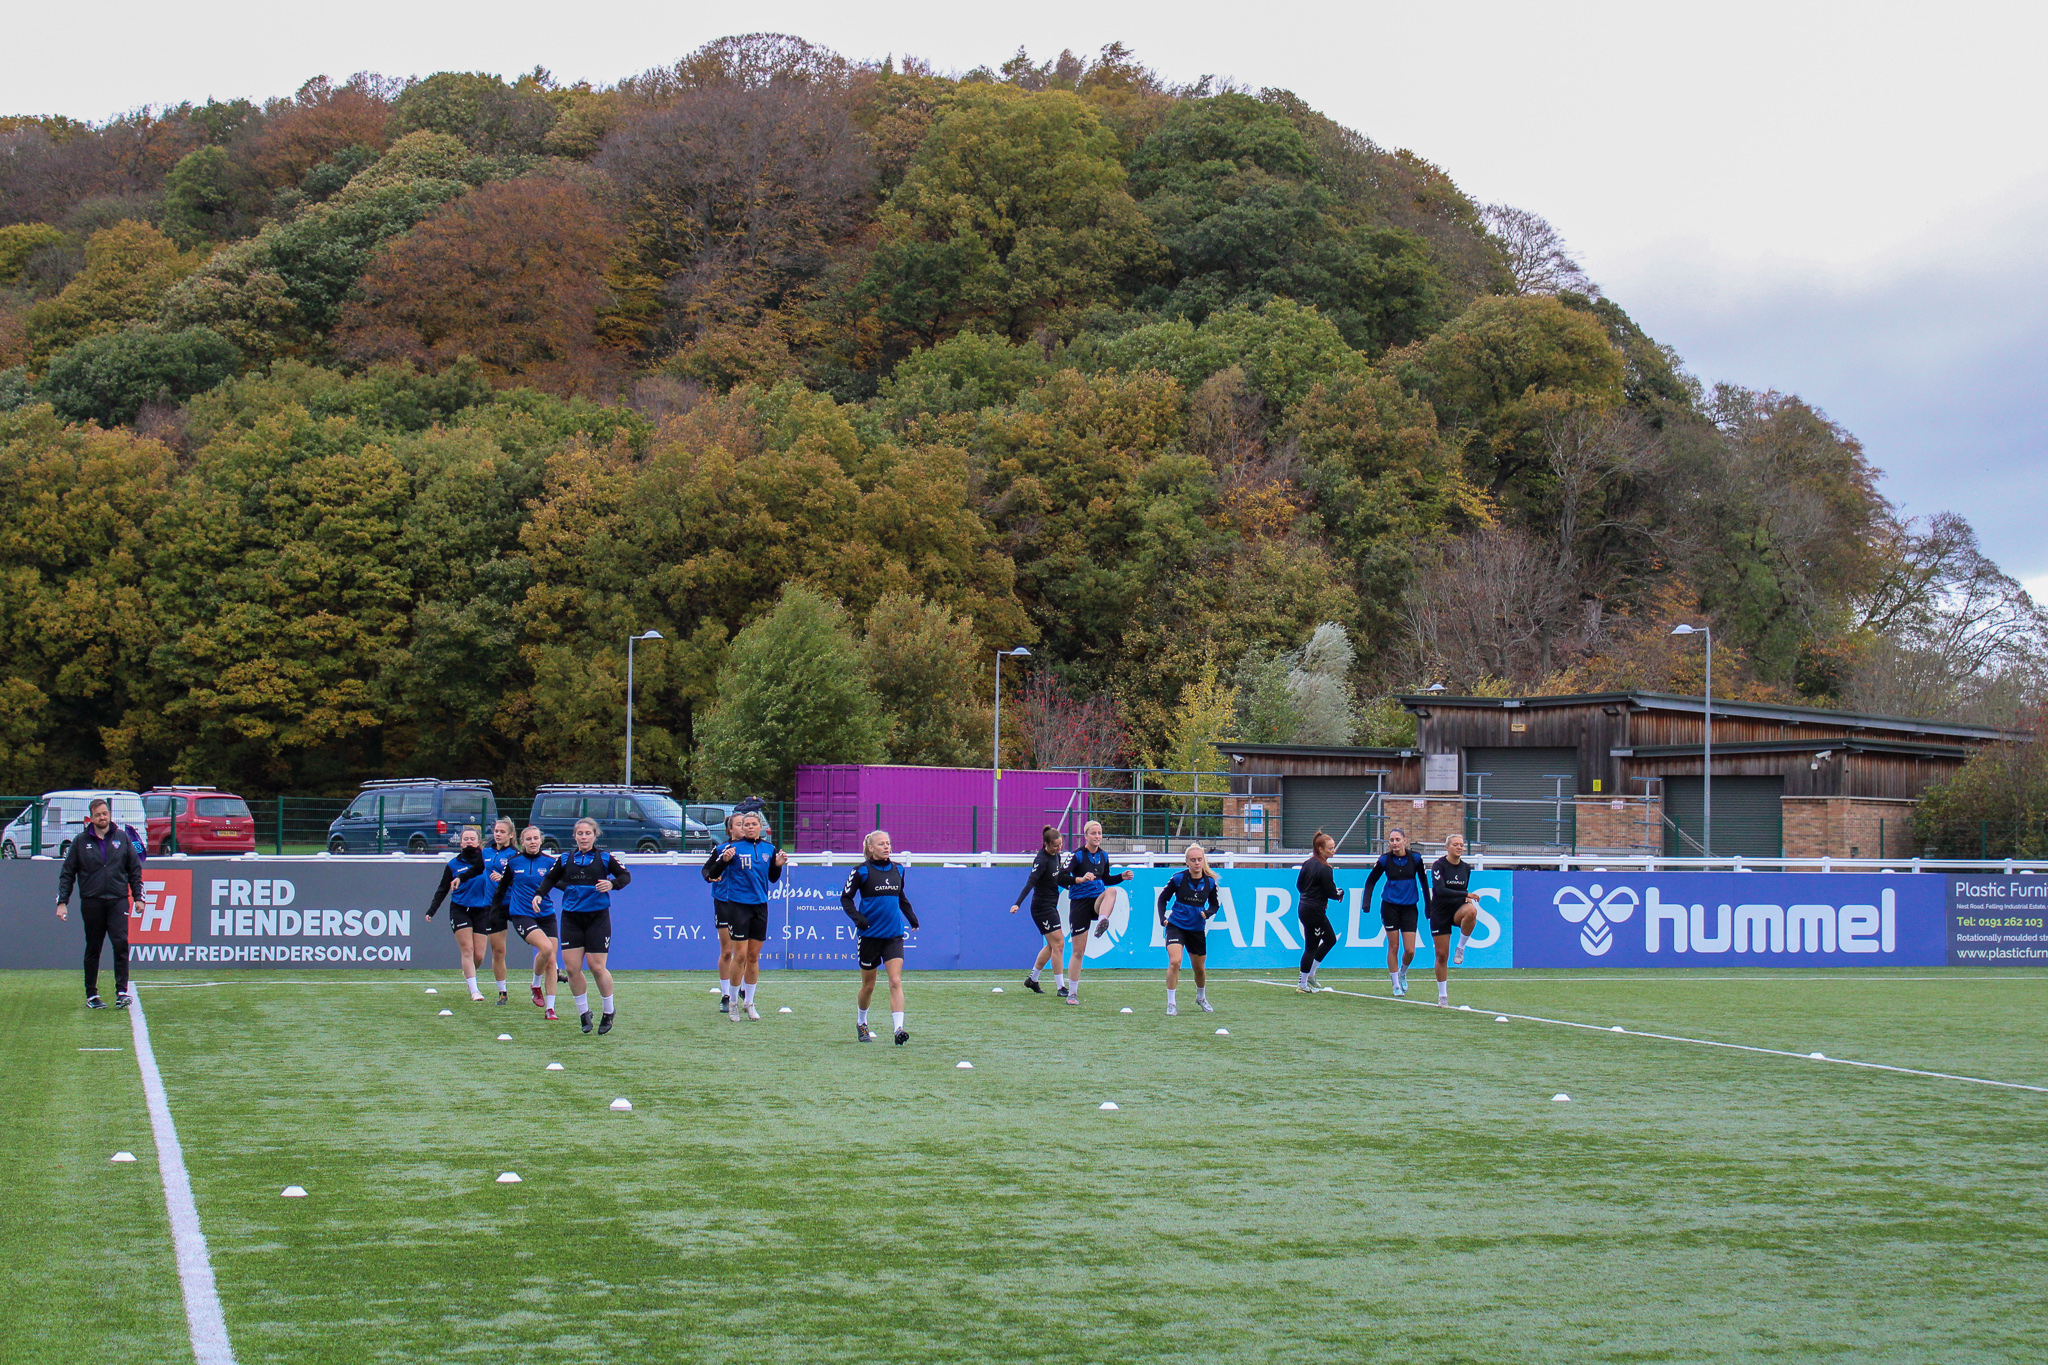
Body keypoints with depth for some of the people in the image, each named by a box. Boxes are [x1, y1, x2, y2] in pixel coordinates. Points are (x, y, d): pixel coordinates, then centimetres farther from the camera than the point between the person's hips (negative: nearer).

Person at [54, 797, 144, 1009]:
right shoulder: (80, 841, 5)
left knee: (121, 943, -13)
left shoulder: (122, 839, 7)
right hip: (91, 902, 0)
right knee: (92, 949, 7)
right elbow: (67, 874, 8)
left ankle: (122, 991, -12)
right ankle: (91, 995, 14)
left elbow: (135, 870, 12)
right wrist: (62, 902, 1)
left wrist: (138, 897, 5)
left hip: (118, 900, 0)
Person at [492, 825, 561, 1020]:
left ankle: (550, 1008, 6)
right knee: (546, 947, -24)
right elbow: (502, 887, 12)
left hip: (546, 915, 2)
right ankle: (536, 987, 1)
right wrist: (494, 911, 14)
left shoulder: (550, 861, 1)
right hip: (521, 915, -2)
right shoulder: (513, 862, 1)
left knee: (551, 961, -2)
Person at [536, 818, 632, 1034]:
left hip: (597, 917, -3)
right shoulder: (565, 859, 8)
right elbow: (550, 878, 18)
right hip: (571, 917, 3)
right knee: (572, 968, -3)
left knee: (597, 967, -7)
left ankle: (609, 1011, 13)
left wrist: (612, 884, -19)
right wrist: (539, 894, 1)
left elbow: (626, 875, 1)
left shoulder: (604, 858, 0)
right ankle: (583, 1012, 13)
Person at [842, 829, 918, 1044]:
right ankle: (861, 1024, 34)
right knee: (868, 986, 10)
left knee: (896, 982, -12)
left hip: (894, 935, 3)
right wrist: (857, 918, -17)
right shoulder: (862, 871, -7)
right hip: (870, 935, -3)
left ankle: (899, 1029, -19)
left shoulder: (897, 869, 7)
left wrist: (911, 916, 15)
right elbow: (846, 898, -3)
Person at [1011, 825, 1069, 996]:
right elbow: (1030, 882, -30)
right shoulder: (1041, 860, -20)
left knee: (1052, 946, 15)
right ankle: (1061, 987, -4)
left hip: (1051, 907, 9)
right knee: (1057, 945, -8)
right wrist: (1018, 904, -38)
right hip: (1042, 907, -9)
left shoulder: (1056, 856, 6)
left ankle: (1032, 979, 28)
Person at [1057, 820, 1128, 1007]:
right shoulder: (1077, 855, -9)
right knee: (1078, 951, -2)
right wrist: (1080, 879, -34)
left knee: (1111, 890, -31)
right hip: (1079, 902, -4)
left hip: (1098, 901, 4)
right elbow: (1061, 878, -19)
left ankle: (1102, 922, -50)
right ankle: (1072, 993, 8)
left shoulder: (1103, 856, 8)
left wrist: (1122, 877, 7)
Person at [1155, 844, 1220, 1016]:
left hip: (1197, 929, 3)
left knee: (1199, 968, 16)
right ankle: (1171, 1003, -13)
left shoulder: (1210, 882, -4)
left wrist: (1207, 913, -11)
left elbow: (1215, 904, 10)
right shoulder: (1178, 878, -11)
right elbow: (1163, 898, 0)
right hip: (1176, 926, -3)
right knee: (1174, 962, -22)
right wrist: (1162, 917, -13)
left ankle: (1201, 998, 44)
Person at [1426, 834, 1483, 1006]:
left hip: (1457, 910, 3)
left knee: (1472, 911, -36)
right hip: (1440, 912, -3)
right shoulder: (1438, 865, -10)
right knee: (1441, 954, -2)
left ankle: (1461, 947, -14)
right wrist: (1465, 894, -28)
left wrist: (1468, 900, -2)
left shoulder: (1466, 868, 7)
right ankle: (1442, 995, 13)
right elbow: (1441, 890, -23)